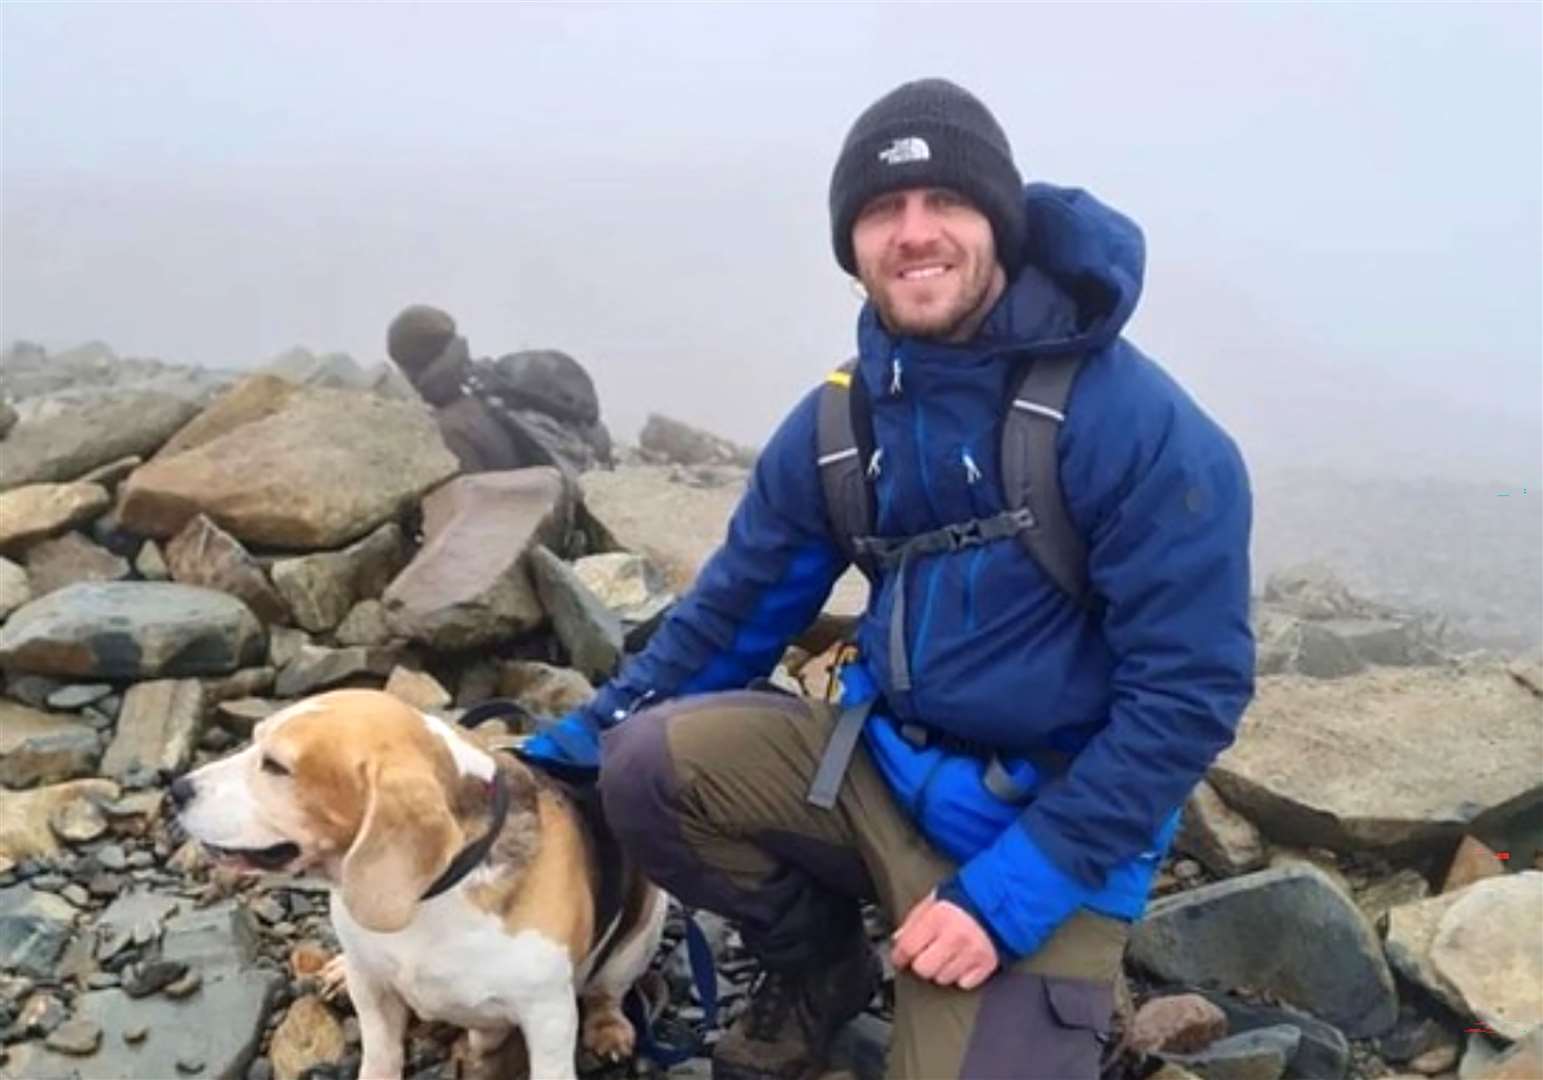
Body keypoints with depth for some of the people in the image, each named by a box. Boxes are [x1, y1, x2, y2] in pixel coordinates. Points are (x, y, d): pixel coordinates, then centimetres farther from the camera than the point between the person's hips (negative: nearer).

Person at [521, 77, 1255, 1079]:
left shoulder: (1145, 429, -19)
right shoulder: (839, 419, -2)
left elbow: (1187, 695, -18)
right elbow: (737, 605, 9)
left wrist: (1007, 895, -21)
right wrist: (581, 737, 2)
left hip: (1048, 835, -4)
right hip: (882, 763, 5)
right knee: (651, 759, -16)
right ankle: (817, 966, 12)